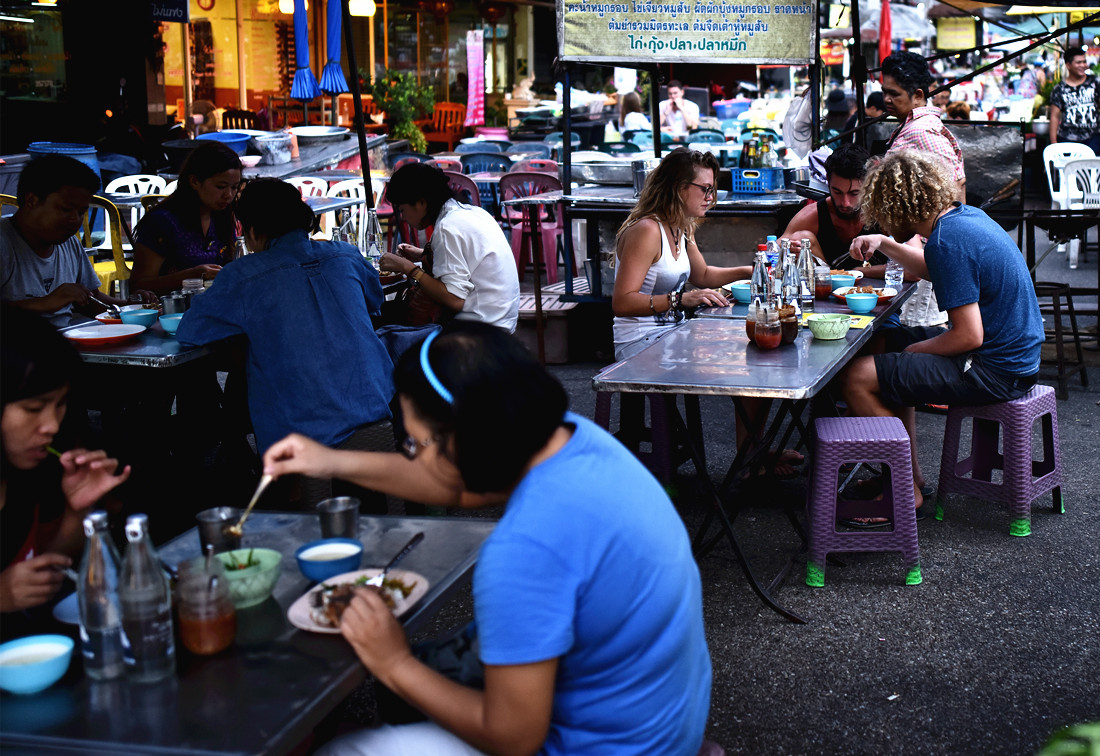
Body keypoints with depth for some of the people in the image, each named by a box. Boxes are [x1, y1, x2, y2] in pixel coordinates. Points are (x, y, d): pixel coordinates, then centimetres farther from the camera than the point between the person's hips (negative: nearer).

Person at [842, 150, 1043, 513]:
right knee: (886, 342, 24)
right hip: (1014, 353, 10)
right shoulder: (966, 215, 7)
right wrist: (884, 245, 18)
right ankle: (911, 473, 26)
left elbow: (969, 336, -25)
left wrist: (915, 349, -9)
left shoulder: (948, 241, -23)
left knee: (858, 378, -15)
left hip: (994, 371, -10)